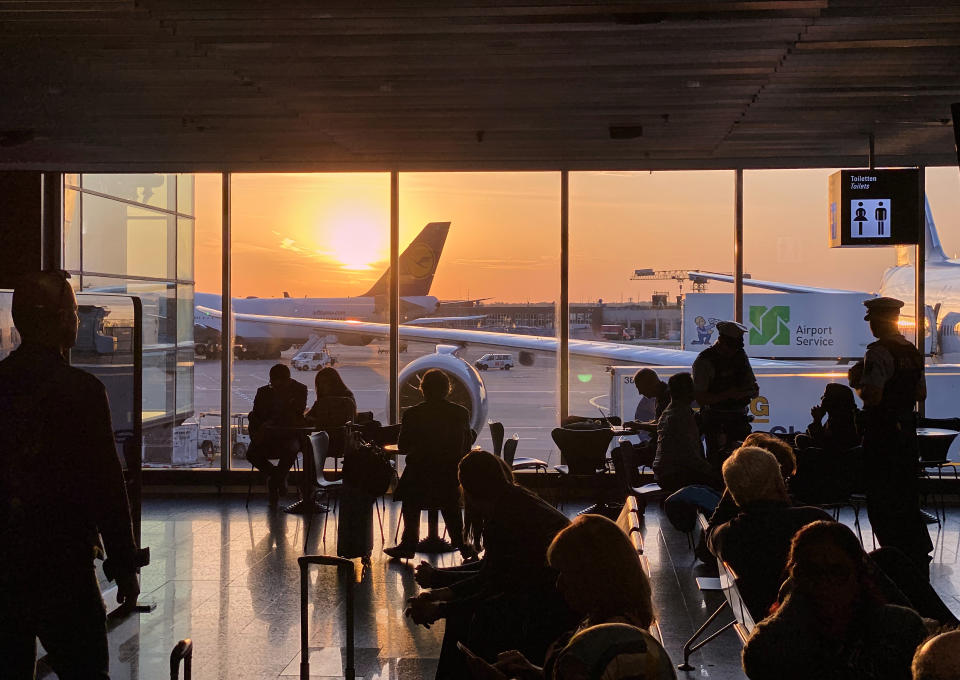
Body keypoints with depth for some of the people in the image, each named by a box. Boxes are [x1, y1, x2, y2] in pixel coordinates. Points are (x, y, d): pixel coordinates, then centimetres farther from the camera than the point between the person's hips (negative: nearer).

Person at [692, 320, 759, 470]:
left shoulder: (741, 356, 11)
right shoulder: (704, 361, -8)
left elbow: (755, 389, 17)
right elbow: (700, 398, -13)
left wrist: (745, 393, -6)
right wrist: (727, 395, -21)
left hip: (739, 418, 5)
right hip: (716, 422, -5)